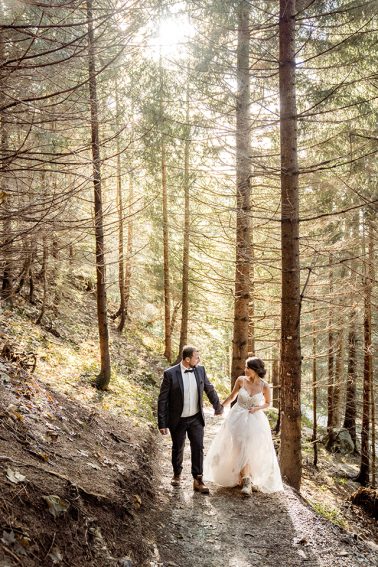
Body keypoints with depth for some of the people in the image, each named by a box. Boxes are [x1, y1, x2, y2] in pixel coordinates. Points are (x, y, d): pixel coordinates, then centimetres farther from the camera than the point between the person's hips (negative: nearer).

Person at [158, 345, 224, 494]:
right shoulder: (170, 374, -18)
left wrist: (218, 407, 21)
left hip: (196, 419, 3)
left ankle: (198, 480, 10)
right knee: (178, 449, 15)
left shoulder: (200, 370, -5)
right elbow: (162, 400, -13)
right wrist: (162, 423, -13)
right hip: (177, 420, -2)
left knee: (198, 448, -1)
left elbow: (209, 389, 10)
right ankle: (177, 474, 38)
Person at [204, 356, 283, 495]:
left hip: (255, 420, 0)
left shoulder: (264, 386, -11)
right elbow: (232, 396, 8)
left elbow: (268, 403, 6)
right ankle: (246, 482, 4)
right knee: (240, 448, -6)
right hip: (238, 418, 0)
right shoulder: (241, 380, -8)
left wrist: (258, 408, -12)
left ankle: (247, 478, 21)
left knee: (253, 450, 3)